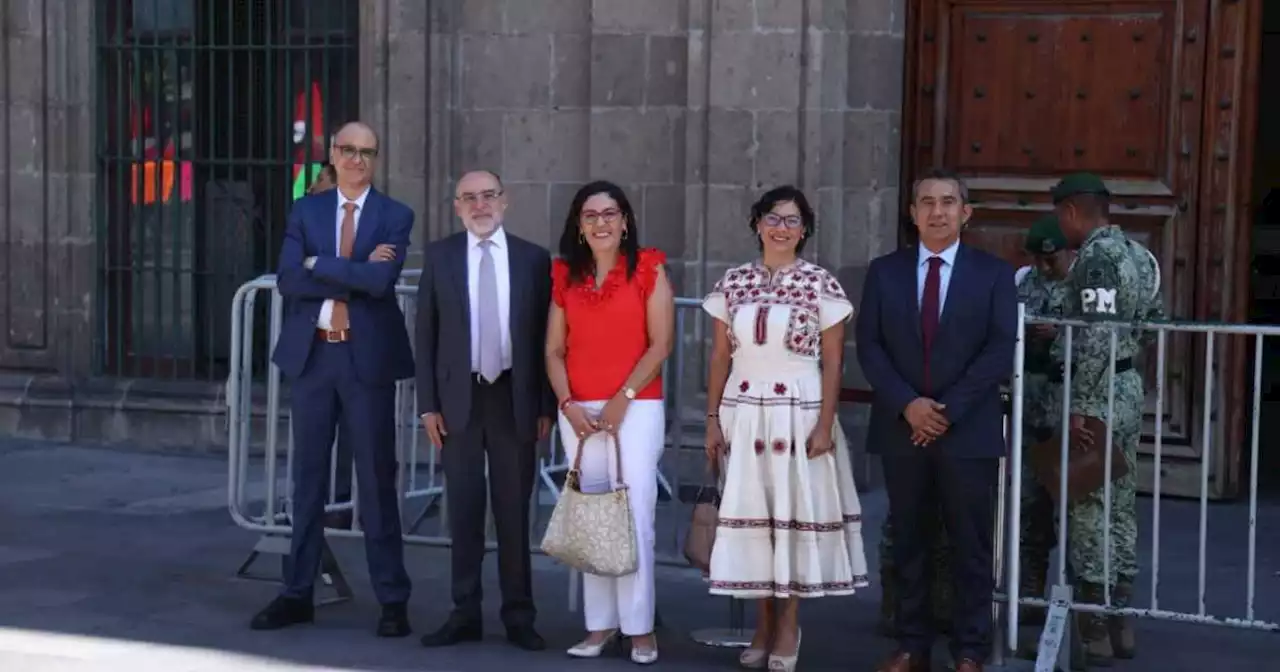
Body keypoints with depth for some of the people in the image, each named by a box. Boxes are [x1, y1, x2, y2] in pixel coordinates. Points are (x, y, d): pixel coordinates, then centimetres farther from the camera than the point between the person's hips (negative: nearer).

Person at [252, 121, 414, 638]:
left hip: (368, 358, -2)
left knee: (376, 478, 2)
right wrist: (352, 277, -14)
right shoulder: (306, 210, 8)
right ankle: (298, 592, 19)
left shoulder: (395, 216, 1)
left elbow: (381, 280, -17)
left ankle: (392, 599, 10)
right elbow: (289, 280, -7)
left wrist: (318, 264, -10)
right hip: (311, 354, 3)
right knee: (308, 475, 10)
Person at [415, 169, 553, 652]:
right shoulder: (439, 256, 4)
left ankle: (519, 617, 16)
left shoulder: (533, 259, 3)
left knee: (514, 511, 6)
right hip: (459, 398, 0)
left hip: (514, 398, 0)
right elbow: (426, 334, 4)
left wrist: (546, 406, -1)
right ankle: (465, 614, 15)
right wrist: (428, 403, -2)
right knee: (464, 509, 5)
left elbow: (545, 337, 3)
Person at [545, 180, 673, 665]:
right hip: (578, 411, 4)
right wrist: (568, 404, -6)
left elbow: (661, 344, -4)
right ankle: (601, 623, 13)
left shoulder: (649, 270, 1)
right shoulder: (565, 276, 11)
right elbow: (554, 350, 9)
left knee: (634, 515, -8)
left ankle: (640, 627, 0)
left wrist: (622, 398, -11)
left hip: (636, 407, -3)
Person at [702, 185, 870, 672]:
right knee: (751, 515, 6)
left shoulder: (821, 284, -2)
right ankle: (763, 627, 19)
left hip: (799, 413, -2)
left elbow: (832, 362, -3)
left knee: (795, 513, 2)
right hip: (744, 414, 3)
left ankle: (788, 629, 16)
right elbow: (720, 357, 8)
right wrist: (713, 420, 3)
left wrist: (825, 425, -9)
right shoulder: (733, 283, 5)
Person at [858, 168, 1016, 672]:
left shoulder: (993, 273, 2)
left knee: (971, 547, 4)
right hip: (901, 428, 2)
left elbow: (1000, 351, -6)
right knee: (909, 544, 8)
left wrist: (948, 409, -13)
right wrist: (907, 404, -12)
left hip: (969, 431, -2)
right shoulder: (884, 271, 7)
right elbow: (869, 347, 1)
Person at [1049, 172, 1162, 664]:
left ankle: (1094, 632, 4)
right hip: (1131, 388, 9)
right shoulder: (1139, 254, 12)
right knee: (1121, 506, 15)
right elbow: (1156, 323, 16)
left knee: (1089, 510, -2)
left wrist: (1080, 407, -21)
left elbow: (1097, 338, -23)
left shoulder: (1094, 258, -16)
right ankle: (1121, 621, 23)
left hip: (1098, 394, -9)